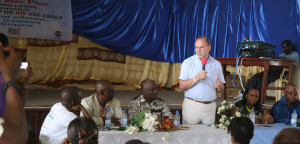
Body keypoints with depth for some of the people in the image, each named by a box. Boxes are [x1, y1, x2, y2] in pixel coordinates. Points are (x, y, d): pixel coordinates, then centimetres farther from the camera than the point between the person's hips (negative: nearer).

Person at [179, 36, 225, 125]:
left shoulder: (216, 64, 9)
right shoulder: (188, 62, 0)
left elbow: (221, 89, 13)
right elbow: (182, 86, -7)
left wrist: (219, 86, -10)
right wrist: (196, 78, -19)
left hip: (210, 107, 3)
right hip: (191, 106, -2)